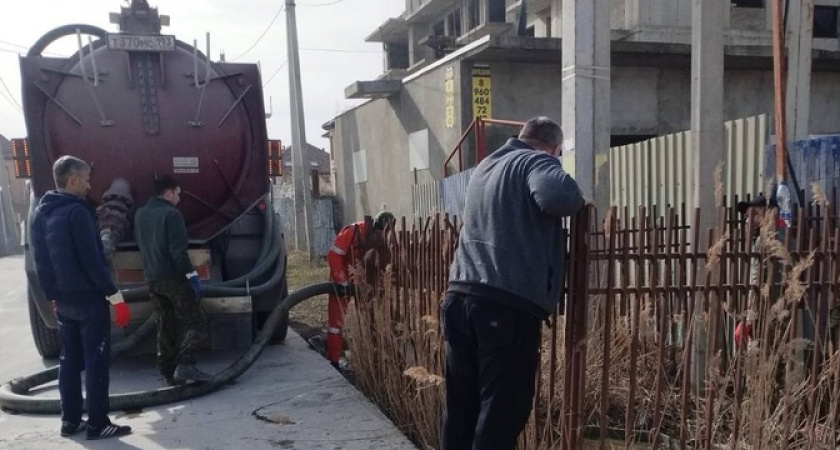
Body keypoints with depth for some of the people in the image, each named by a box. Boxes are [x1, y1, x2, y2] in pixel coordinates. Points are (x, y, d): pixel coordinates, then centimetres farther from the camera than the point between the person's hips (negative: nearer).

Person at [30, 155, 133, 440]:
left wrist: (53, 296, 22)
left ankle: (70, 421, 21)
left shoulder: (40, 214, 9)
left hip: (63, 301, 8)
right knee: (96, 362, -1)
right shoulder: (76, 212, -17)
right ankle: (97, 424, 4)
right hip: (89, 300, -8)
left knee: (69, 360, 14)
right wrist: (115, 297, -17)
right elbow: (92, 261, -20)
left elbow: (40, 262, 14)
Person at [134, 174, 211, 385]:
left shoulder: (140, 215, 12)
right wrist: (192, 275, -19)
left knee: (165, 326, 14)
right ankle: (185, 365, -17)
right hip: (173, 277, -8)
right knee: (196, 322, -3)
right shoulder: (171, 214, -14)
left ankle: (168, 371, 15)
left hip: (152, 279, 8)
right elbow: (179, 251, -20)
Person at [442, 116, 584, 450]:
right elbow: (557, 196, -21)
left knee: (460, 405, 13)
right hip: (507, 301, -8)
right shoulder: (537, 161, 1)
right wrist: (577, 199, 1)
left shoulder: (486, 165, 26)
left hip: (459, 295, 8)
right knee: (502, 409, -2)